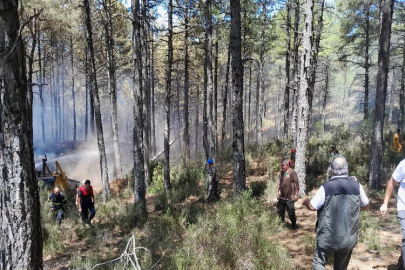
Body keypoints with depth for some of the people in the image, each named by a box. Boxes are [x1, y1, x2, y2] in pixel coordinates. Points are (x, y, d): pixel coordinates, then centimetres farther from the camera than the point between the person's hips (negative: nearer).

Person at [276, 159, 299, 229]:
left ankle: (294, 224, 24)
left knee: (291, 212, 2)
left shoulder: (292, 173, -13)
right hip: (281, 197, 7)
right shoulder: (281, 172, 7)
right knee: (280, 211, 13)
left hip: (289, 197, -6)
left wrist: (296, 195, -14)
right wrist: (277, 192, 13)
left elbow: (297, 184, -13)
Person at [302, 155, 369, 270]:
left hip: (328, 237, -3)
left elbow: (312, 207, -6)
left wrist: (305, 201, 15)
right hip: (349, 238, 4)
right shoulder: (357, 186, -5)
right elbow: (366, 206, 12)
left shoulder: (326, 187, -14)